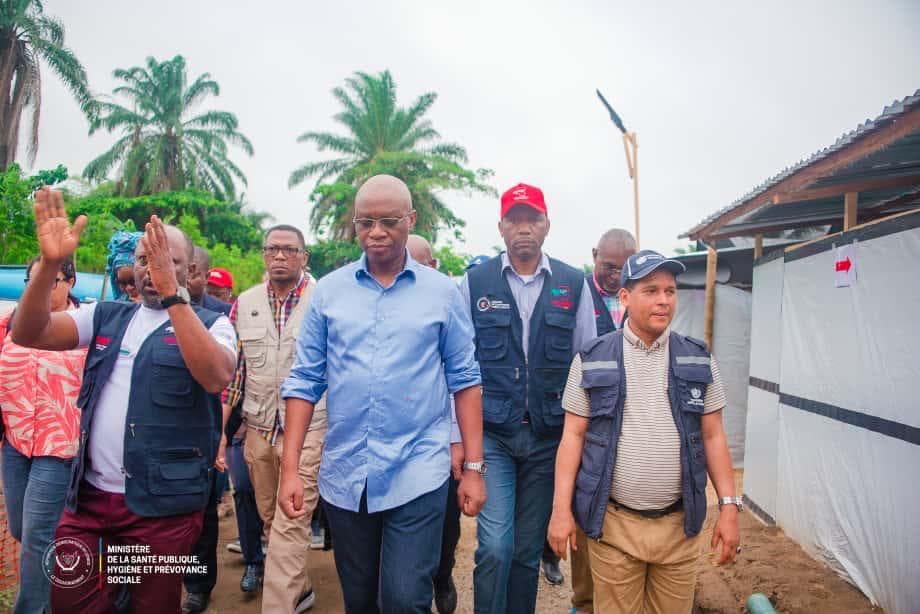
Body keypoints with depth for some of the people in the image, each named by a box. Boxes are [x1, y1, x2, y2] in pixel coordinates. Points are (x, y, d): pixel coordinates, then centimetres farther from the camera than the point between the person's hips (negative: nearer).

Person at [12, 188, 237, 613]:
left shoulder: (211, 323, -5)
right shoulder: (106, 316, 9)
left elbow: (216, 376, -25)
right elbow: (27, 334, -2)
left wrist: (172, 294, -29)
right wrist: (50, 263, -18)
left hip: (162, 505, -3)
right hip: (87, 495, 4)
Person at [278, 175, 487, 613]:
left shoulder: (441, 292, -2)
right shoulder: (328, 290, 2)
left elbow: (464, 380, 1)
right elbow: (305, 381, 3)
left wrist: (473, 467, -2)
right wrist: (289, 467, -2)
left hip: (418, 473, -2)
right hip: (343, 475, 3)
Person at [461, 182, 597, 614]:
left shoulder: (573, 284, 3)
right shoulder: (475, 282, 0)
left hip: (549, 435, 2)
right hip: (491, 433, -1)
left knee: (528, 549, 13)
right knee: (495, 545, -8)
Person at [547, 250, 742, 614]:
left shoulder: (699, 360, 3)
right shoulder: (592, 361, -3)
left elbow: (713, 437, 6)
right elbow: (573, 436, -2)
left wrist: (729, 506, 0)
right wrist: (561, 508, -7)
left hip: (680, 522, 2)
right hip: (612, 523, -2)